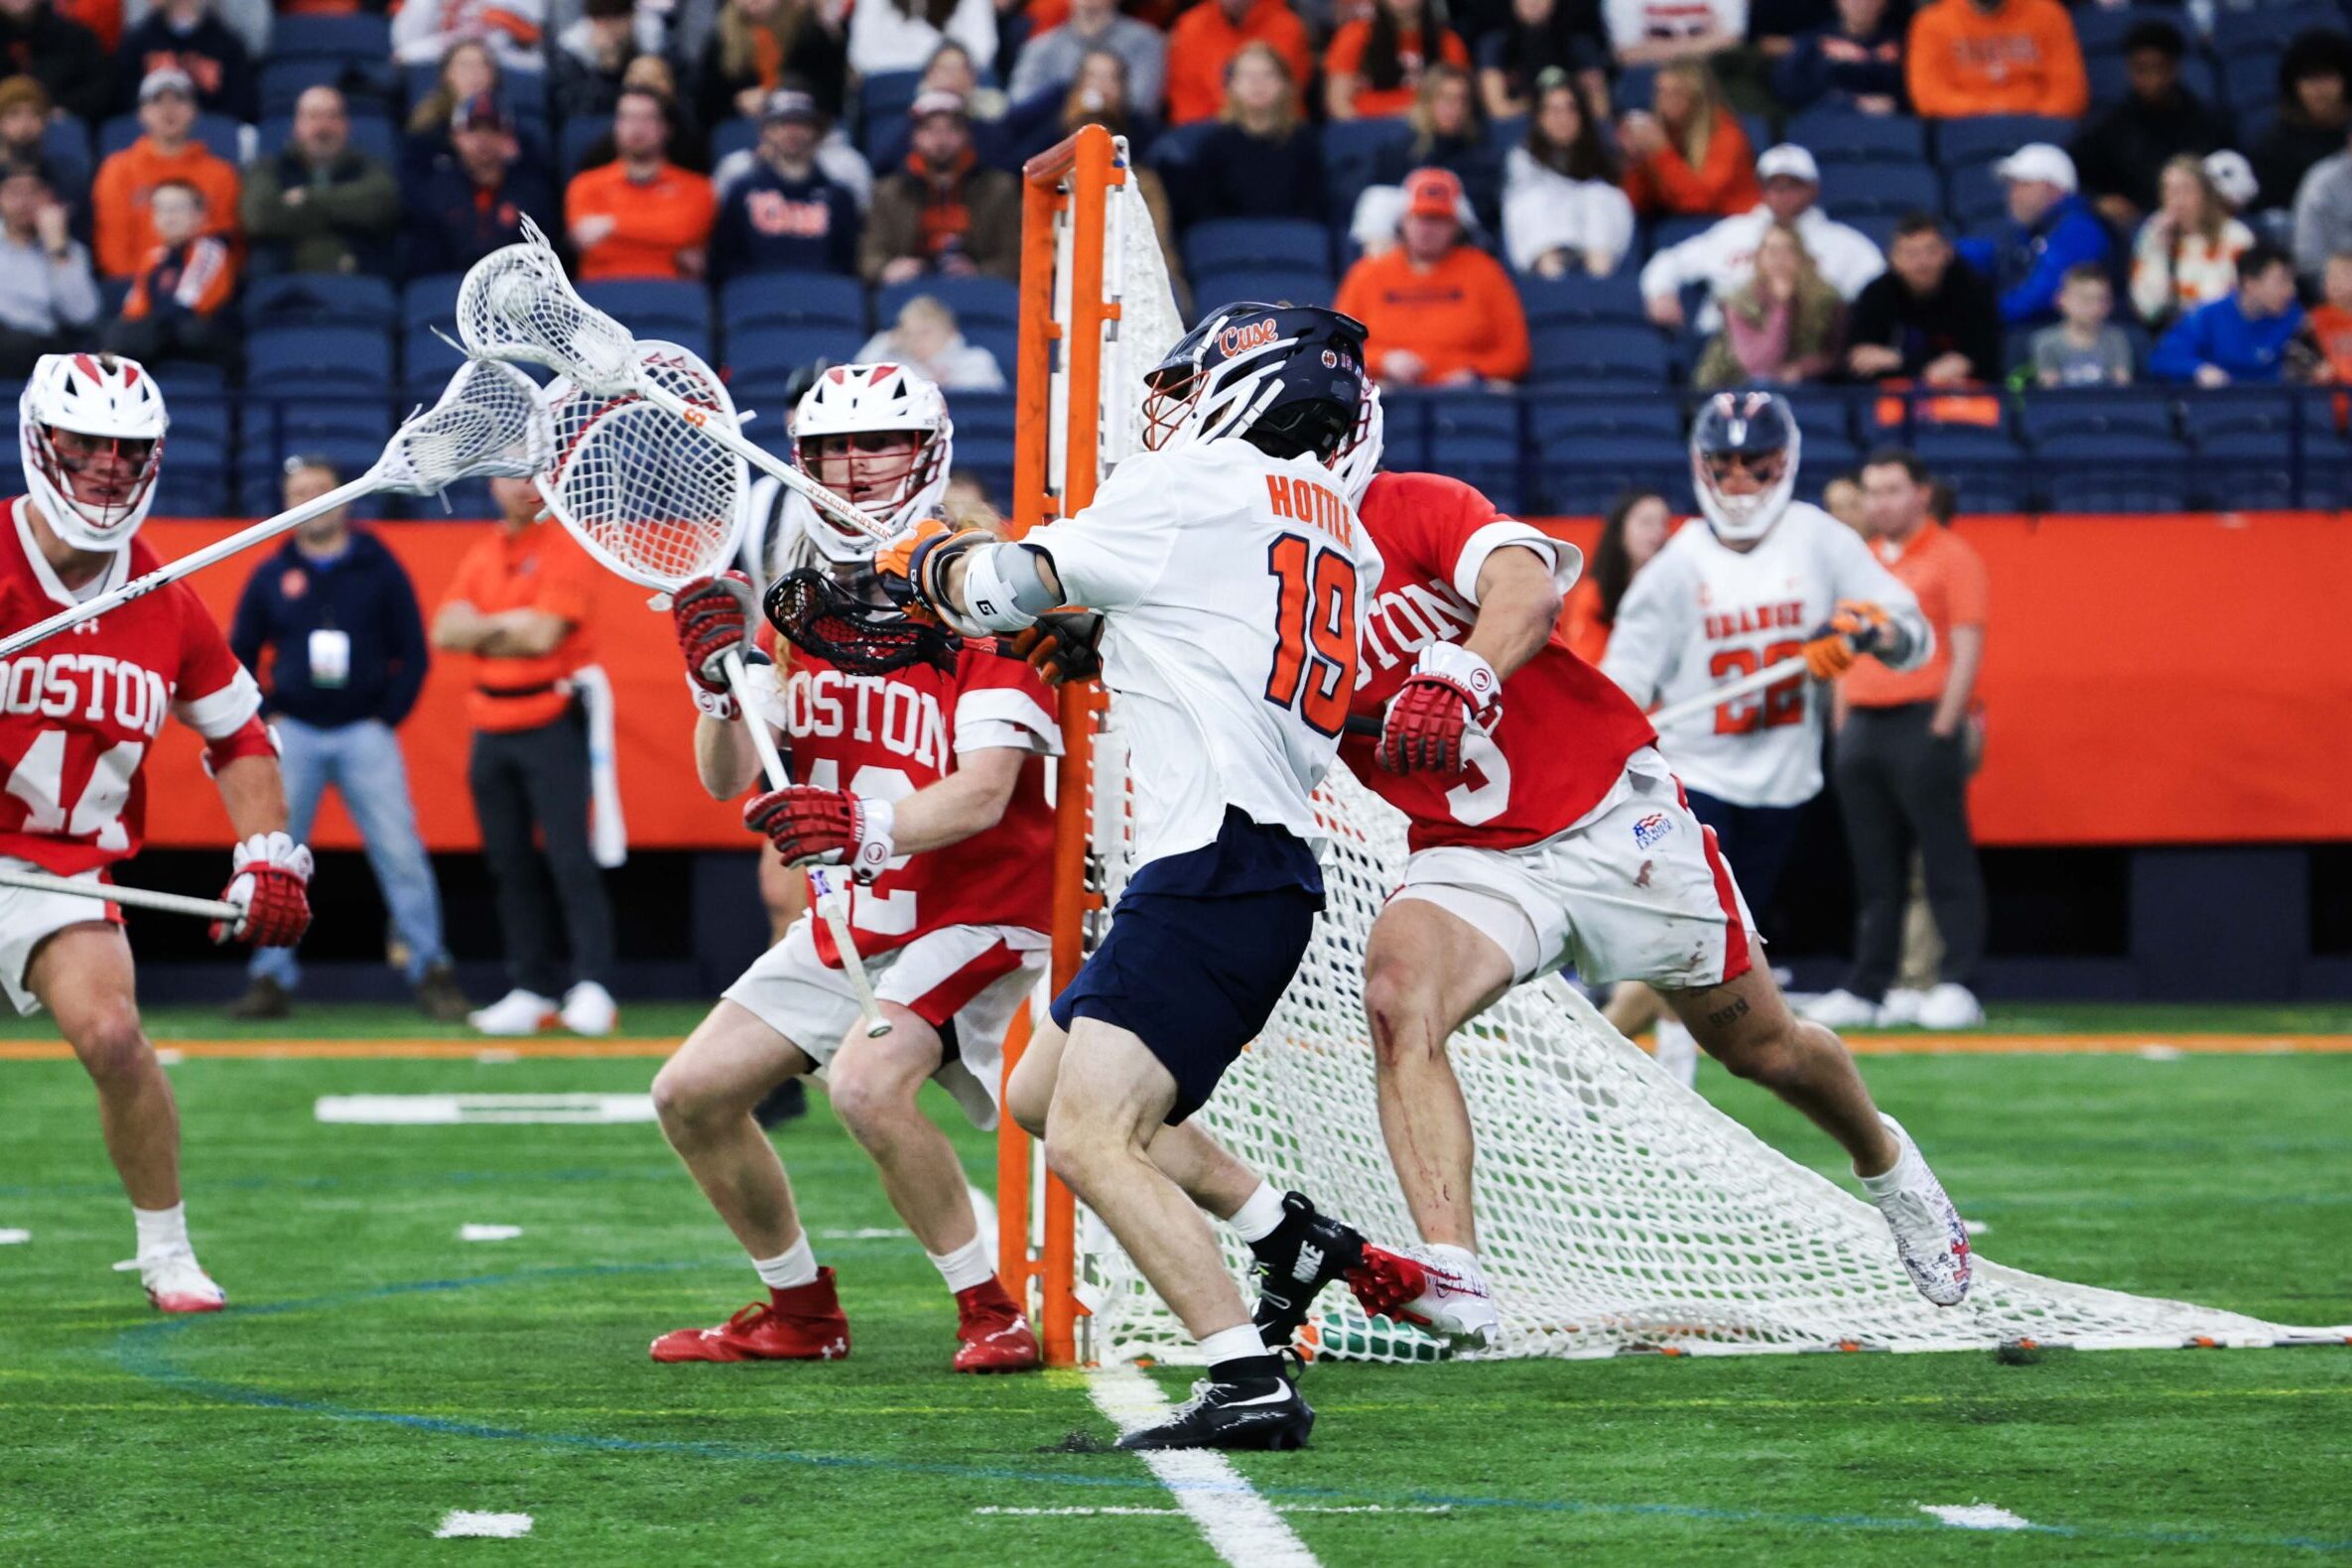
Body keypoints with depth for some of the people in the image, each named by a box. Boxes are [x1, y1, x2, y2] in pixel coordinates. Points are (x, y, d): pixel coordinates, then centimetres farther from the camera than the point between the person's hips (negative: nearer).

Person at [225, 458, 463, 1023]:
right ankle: (272, 979, 6)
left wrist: (388, 718, -3)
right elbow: (239, 657, 15)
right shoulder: (270, 578, 9)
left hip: (366, 732, -2)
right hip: (293, 736, 2)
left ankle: (431, 973, -4)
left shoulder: (380, 569, 4)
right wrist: (262, 719, 2)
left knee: (400, 854, -9)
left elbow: (414, 655, 6)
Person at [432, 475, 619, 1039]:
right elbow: (445, 632, 3)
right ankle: (534, 990, 9)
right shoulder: (480, 558, 14)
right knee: (510, 864, 5)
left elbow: (543, 635, -15)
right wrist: (507, 624, -13)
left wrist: (480, 631, -1)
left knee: (569, 859, -12)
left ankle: (592, 987, -14)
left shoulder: (564, 548, -4)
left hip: (551, 725, -6)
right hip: (492, 730, 6)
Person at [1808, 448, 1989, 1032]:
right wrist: (1841, 727, 12)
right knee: (1873, 869, 8)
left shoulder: (1950, 558, -2)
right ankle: (1864, 989, 10)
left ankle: (1958, 986, -9)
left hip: (1923, 723, -7)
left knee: (1947, 862, -7)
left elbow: (1966, 651, -8)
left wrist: (1944, 729, -16)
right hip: (1863, 726, 7)